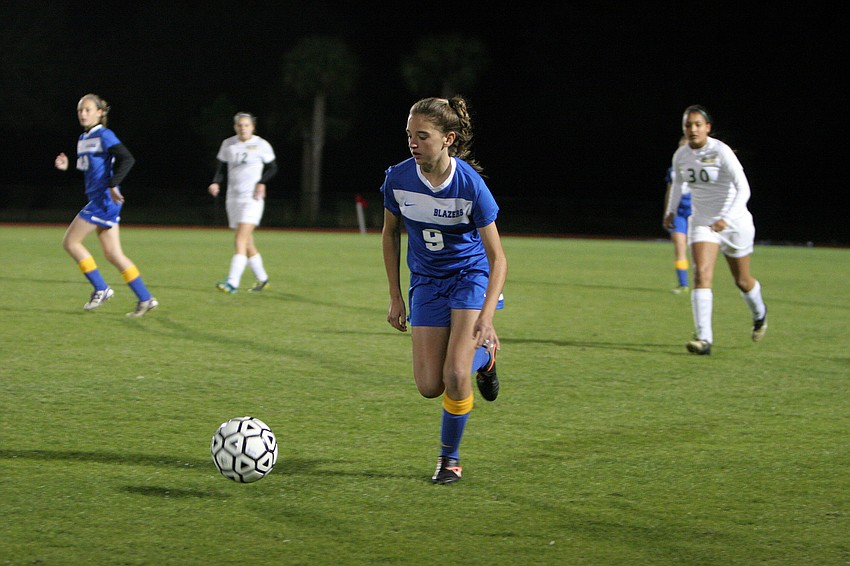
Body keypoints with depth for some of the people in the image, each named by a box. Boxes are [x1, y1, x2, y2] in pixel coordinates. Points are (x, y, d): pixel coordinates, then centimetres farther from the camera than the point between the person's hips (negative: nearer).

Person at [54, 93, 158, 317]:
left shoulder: (104, 136, -10)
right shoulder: (83, 139, 17)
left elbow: (127, 159, -19)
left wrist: (113, 184, -25)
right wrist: (66, 167, 8)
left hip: (105, 199, -9)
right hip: (97, 199, 9)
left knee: (71, 241, -6)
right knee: (113, 254, 7)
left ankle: (101, 289, 0)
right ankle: (145, 299, 9)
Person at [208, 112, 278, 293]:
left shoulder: (261, 145, -3)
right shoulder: (228, 144, 8)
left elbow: (272, 168, 5)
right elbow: (222, 168, 15)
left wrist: (262, 183, -12)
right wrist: (216, 183, -4)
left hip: (252, 198, -5)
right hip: (233, 197, 5)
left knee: (241, 239, -18)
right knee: (247, 243, 9)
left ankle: (233, 282, -25)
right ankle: (262, 278, 24)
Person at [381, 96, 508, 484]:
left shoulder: (470, 185, -24)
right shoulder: (398, 179, -14)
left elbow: (497, 258, -19)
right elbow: (390, 234, 5)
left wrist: (486, 317, -30)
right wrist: (395, 297, 4)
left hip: (471, 277, -4)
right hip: (427, 282, 4)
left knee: (455, 376, -19)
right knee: (429, 387, -3)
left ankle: (450, 458, 7)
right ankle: (479, 357, 31)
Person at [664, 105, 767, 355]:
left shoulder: (721, 152, -19)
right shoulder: (680, 156, -2)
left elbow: (743, 189, -22)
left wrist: (726, 219, -33)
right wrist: (671, 211, 15)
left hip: (734, 222, -3)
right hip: (702, 222, 3)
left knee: (742, 281, 13)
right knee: (701, 275, -18)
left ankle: (759, 313, 47)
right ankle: (704, 339, -25)